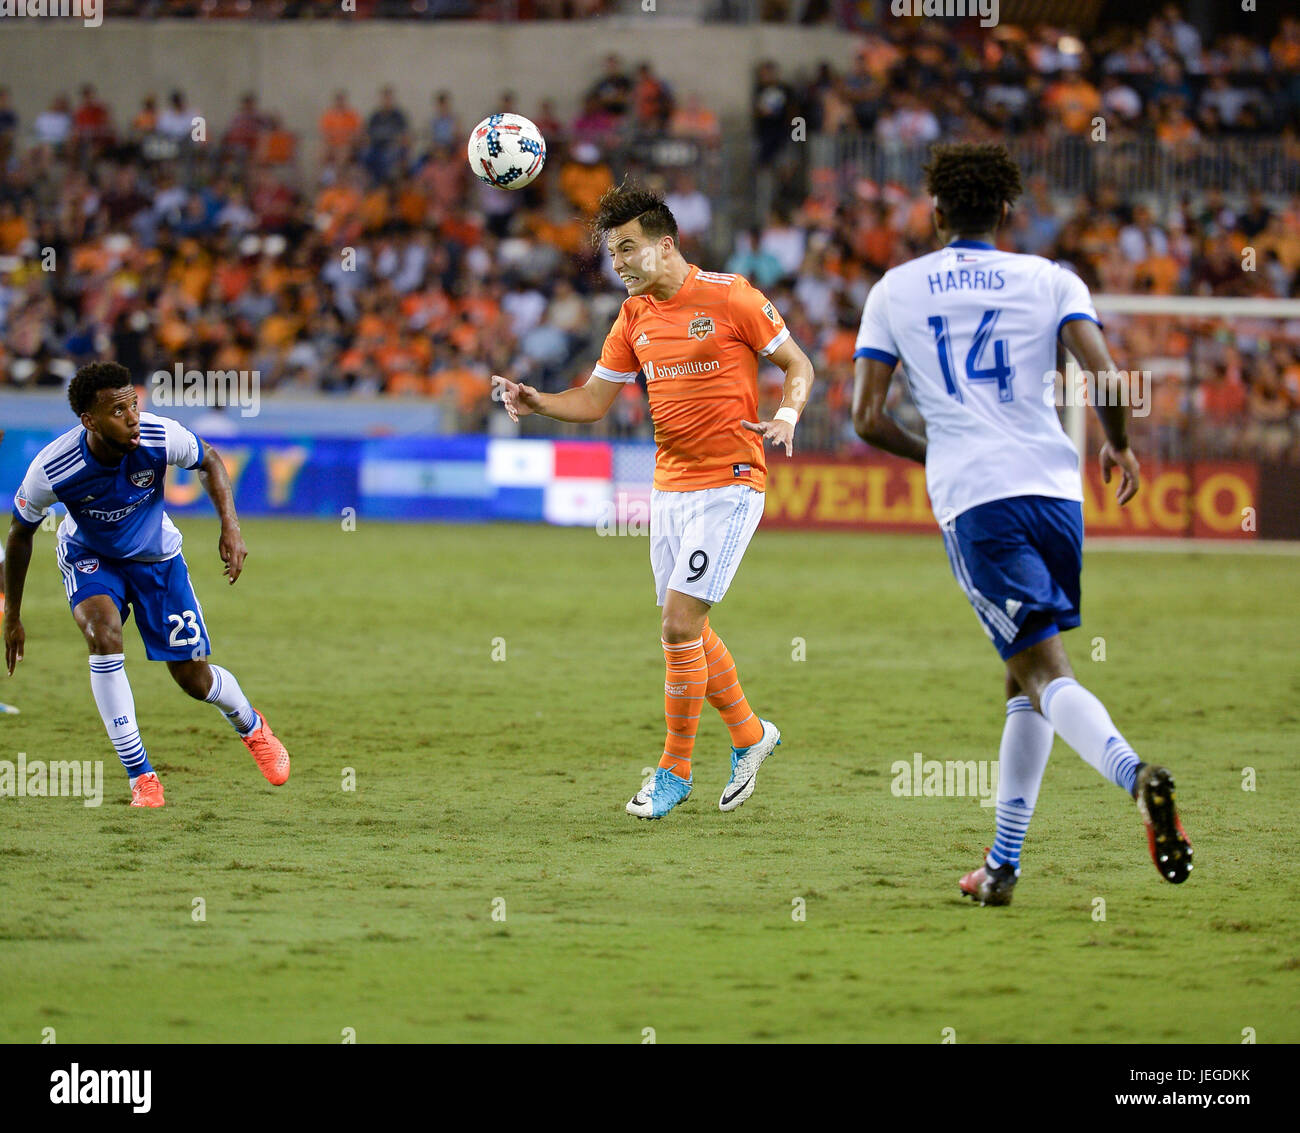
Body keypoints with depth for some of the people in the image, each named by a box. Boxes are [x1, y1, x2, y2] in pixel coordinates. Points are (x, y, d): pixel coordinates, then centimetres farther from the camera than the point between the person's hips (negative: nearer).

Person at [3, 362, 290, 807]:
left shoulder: (161, 437, -30)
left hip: (156, 555, 1)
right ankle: (140, 775, -22)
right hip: (89, 558, -1)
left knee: (193, 677, 2)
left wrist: (231, 528, -19)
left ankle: (251, 726, 41)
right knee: (104, 634, -32)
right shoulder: (51, 470, -32)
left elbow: (209, 461, -6)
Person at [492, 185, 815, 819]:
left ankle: (675, 769, 1)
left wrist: (785, 418, -19)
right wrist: (536, 403, -6)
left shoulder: (728, 297, -9)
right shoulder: (634, 316, 9)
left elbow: (797, 364, -1)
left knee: (678, 623, -12)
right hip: (669, 485, 7)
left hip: (728, 485, -7)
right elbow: (594, 401, 12)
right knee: (686, 629, 11)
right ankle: (748, 735, 32)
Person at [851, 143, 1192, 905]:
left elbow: (867, 418, 7)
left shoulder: (895, 291, 10)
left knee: (1045, 674, -11)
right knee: (1029, 680, 15)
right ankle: (1002, 865, 14)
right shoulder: (1049, 280, 9)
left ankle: (1138, 776, -39)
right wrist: (1120, 446, 14)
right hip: (1056, 490, 2)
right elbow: (1104, 373, -6)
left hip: (973, 501, -2)